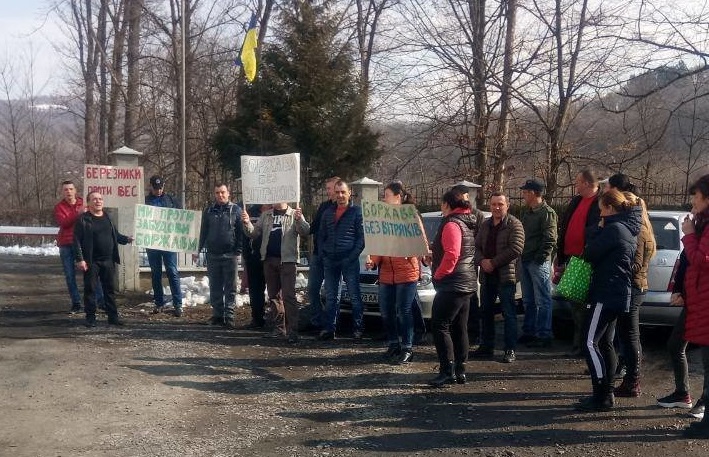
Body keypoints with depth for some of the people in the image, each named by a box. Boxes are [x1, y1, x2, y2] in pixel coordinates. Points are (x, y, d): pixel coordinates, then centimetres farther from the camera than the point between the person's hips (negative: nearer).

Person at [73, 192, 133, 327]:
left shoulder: (108, 218, 13)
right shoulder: (83, 219, -5)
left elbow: (116, 236, 22)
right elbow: (77, 240, -9)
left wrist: (127, 239, 4)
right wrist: (80, 259, -15)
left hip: (108, 261, 5)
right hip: (91, 262, -5)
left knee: (110, 289, 9)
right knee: (90, 289, 1)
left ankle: (113, 316, 16)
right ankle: (90, 317, 10)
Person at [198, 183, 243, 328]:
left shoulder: (235, 210, 1)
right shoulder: (209, 211, 10)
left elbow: (241, 232, -1)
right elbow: (203, 231, 11)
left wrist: (238, 251, -8)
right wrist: (199, 249, 3)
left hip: (230, 255, -3)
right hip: (212, 255, 3)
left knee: (230, 288, 1)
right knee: (215, 287, 8)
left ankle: (229, 316, 4)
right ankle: (217, 314, 15)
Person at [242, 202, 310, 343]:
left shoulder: (294, 215, 2)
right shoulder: (266, 215, 14)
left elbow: (305, 232, -10)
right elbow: (254, 233, 10)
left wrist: (300, 219, -29)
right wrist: (247, 223, -10)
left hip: (287, 259, -5)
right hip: (269, 259, 5)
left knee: (288, 296, -10)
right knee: (273, 295, 10)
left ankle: (292, 331, -10)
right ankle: (279, 328, 19)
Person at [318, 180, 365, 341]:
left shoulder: (357, 211, -1)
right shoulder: (328, 212, 14)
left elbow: (362, 236, -6)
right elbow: (321, 235, 16)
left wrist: (352, 256, -14)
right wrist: (322, 253, 3)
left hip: (349, 260, -5)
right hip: (330, 260, 5)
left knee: (354, 296, -1)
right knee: (330, 296, 8)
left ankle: (358, 329, 4)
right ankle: (329, 329, 12)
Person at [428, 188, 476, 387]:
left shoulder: (451, 224, -13)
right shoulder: (468, 223, 17)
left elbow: (452, 254, -24)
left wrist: (438, 274, -13)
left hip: (452, 284, -10)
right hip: (466, 283, 10)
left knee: (440, 326, -8)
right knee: (459, 328, 12)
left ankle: (447, 371, -11)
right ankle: (460, 371, 15)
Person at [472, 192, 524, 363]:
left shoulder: (514, 224, -5)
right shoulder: (485, 225, 15)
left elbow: (516, 248, -16)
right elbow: (476, 246, 13)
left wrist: (493, 262, -16)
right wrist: (482, 261, -8)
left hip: (505, 275, -7)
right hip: (486, 276, 7)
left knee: (509, 313, -4)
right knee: (486, 312, 12)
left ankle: (510, 350, 1)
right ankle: (487, 347, 22)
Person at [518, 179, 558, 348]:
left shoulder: (547, 213, -10)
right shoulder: (526, 212, 17)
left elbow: (550, 240, -15)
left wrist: (539, 258, -18)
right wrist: (521, 257, 12)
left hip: (539, 263, -9)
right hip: (525, 261, 9)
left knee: (542, 301, -4)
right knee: (528, 301, 14)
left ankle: (544, 335, -1)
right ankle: (529, 332, 22)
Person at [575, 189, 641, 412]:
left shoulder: (613, 229, -16)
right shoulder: (628, 229, 15)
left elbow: (589, 254, -13)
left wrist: (597, 230, 0)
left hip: (606, 295, -10)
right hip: (617, 294, 10)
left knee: (591, 343, -8)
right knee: (605, 343, 15)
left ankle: (602, 396, -7)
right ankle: (607, 393, 19)